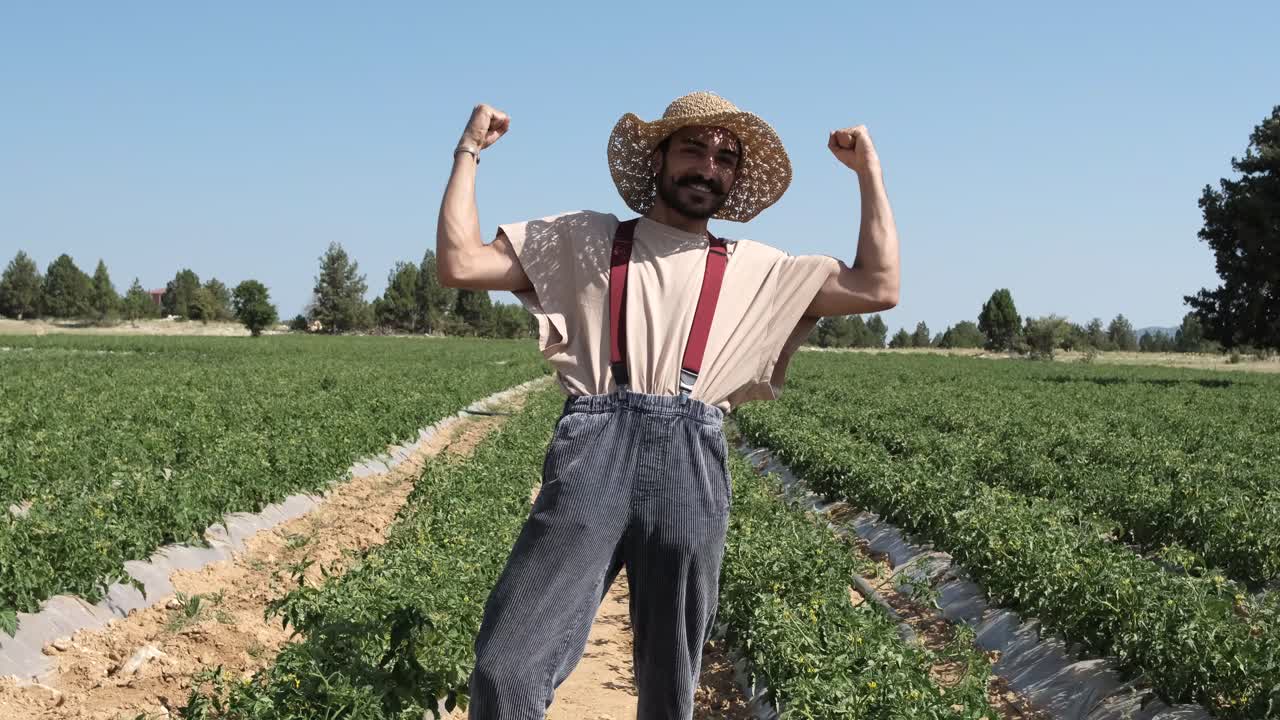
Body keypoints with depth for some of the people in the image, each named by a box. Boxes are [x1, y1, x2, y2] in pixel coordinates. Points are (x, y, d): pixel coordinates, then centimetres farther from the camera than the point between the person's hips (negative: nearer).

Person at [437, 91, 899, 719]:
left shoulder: (757, 270, 21)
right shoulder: (584, 239, 17)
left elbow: (879, 288, 14)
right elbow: (459, 264, 10)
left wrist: (869, 170, 16)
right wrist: (469, 152, 12)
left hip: (692, 468, 2)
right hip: (592, 452, -2)